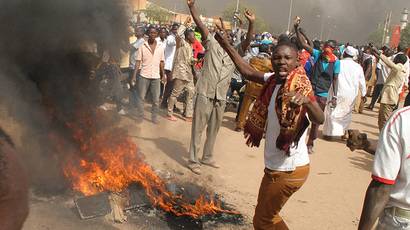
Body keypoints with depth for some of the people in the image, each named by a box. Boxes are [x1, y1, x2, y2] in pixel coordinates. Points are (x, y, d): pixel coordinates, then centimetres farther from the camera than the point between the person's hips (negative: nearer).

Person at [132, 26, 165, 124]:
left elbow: (161, 62, 11)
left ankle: (154, 116, 17)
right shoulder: (142, 46, -1)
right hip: (143, 76, -2)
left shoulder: (160, 47, 6)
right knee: (141, 98, 5)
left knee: (156, 99, 3)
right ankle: (140, 116, 17)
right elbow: (138, 62, -1)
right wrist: (134, 75, -7)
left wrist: (162, 75, 7)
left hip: (156, 77, 2)